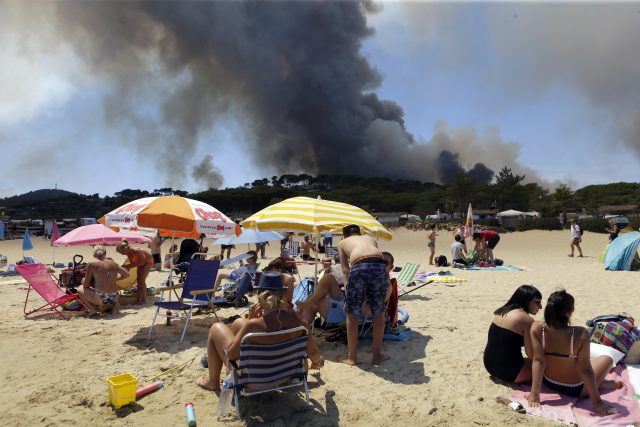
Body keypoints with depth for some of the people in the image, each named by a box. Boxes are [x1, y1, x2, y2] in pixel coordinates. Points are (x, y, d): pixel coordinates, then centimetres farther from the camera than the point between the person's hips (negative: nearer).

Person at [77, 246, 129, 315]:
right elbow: (127, 274, 20)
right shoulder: (114, 264, 9)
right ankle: (113, 305, 7)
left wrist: (83, 280, 25)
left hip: (100, 298, -5)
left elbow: (86, 285, 3)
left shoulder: (92, 265, -2)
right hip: (114, 298, 5)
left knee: (81, 289, 20)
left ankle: (92, 308, 0)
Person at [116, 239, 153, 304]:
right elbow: (132, 263, -3)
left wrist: (130, 266, -29)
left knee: (141, 280, -10)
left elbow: (142, 262, -27)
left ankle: (143, 299, -2)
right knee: (138, 280, 7)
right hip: (142, 262, 8)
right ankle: (139, 298, 15)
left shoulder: (136, 251, -36)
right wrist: (126, 266, -21)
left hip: (148, 261, -8)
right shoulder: (128, 253, -13)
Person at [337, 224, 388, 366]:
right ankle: (377, 355, 28)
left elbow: (345, 269, 17)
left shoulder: (342, 243, 30)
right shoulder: (370, 239, 36)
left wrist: (349, 286, 18)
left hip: (358, 267, -2)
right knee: (379, 313, 18)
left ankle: (352, 357, 23)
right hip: (379, 265, 2)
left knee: (352, 314, 14)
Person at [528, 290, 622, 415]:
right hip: (575, 389, -3)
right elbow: (585, 370, -23)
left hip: (548, 382, 3)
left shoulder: (537, 328, -24)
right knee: (608, 359, 24)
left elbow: (538, 360, -23)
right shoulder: (580, 334, -31)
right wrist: (597, 401, -11)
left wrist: (535, 394, -20)